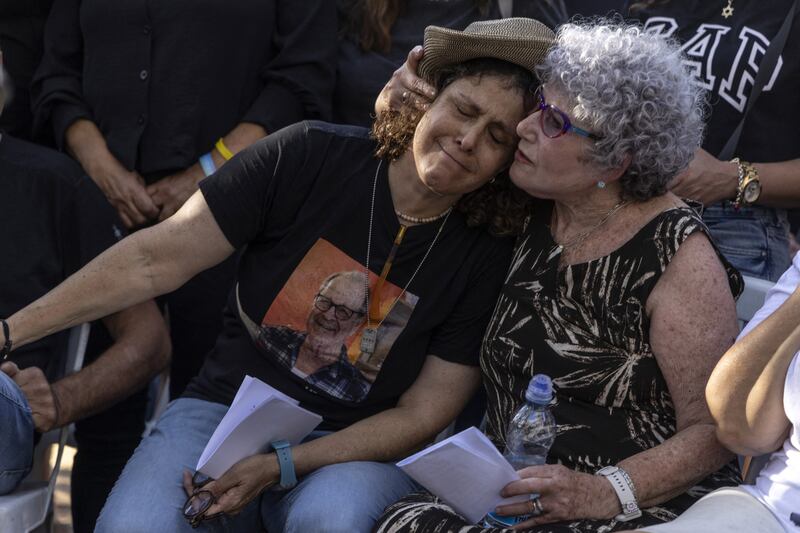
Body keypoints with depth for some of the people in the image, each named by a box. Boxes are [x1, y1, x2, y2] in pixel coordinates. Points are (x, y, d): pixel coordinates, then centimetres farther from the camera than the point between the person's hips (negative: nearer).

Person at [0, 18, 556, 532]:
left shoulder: (486, 262, -5)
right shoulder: (310, 156, -7)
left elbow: (420, 416, -4)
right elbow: (156, 260, -7)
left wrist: (282, 467, -17)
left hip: (355, 448, 0)